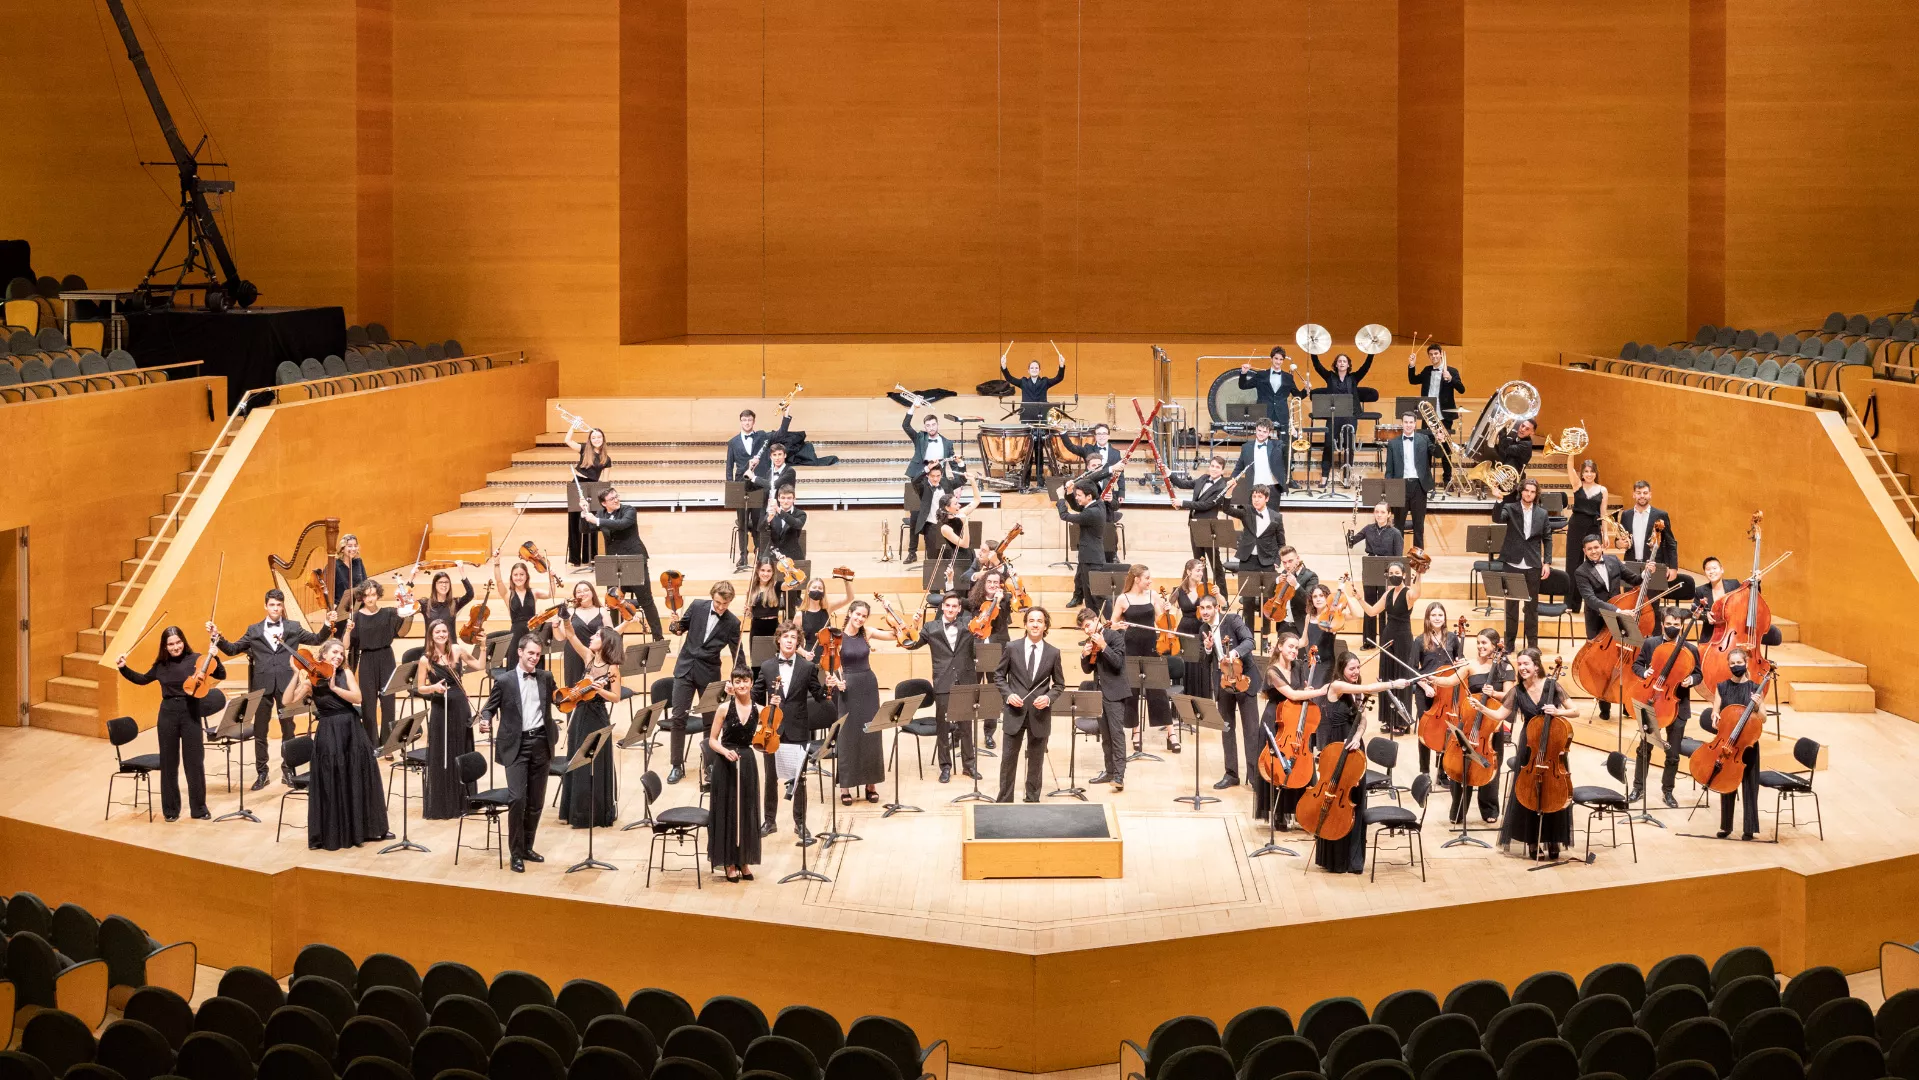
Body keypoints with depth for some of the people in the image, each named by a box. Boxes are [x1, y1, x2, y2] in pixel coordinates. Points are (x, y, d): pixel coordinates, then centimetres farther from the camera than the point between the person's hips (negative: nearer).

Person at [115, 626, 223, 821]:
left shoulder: (195, 659, -4)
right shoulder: (160, 665, 4)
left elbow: (221, 676, -8)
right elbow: (142, 680, 22)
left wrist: (214, 657, -23)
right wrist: (123, 669, 11)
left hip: (191, 714, -2)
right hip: (168, 715, 2)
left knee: (195, 762, 1)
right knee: (169, 763, 7)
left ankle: (199, 809, 13)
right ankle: (171, 810, 18)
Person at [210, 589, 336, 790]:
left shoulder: (293, 628, 9)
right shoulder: (254, 630, 9)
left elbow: (316, 639, 6)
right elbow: (232, 649, 8)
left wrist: (328, 625, -10)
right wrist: (216, 637, -6)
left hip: (285, 684, 0)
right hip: (261, 684, 0)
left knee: (288, 729, 6)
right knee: (260, 730, 4)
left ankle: (288, 770, 17)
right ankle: (261, 773, 12)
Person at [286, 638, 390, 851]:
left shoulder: (346, 674, 5)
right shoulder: (311, 680, -2)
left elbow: (357, 698, -9)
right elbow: (287, 701, -11)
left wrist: (334, 687, -17)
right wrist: (297, 675, -15)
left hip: (352, 731, 3)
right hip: (328, 735, -3)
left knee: (361, 779, 9)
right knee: (331, 784, -2)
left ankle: (367, 828, 22)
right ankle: (331, 835, 8)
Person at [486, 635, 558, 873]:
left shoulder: (546, 677, 7)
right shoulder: (504, 680, -2)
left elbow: (556, 700, 22)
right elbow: (490, 709, 6)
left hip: (541, 743, 4)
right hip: (515, 745, -4)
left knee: (536, 800, 8)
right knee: (518, 799, -12)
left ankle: (527, 847, 22)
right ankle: (515, 853, -3)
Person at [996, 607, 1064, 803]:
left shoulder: (1053, 653, 0)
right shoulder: (1012, 649, -2)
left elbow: (1060, 684, 7)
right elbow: (999, 676, 5)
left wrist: (1048, 697, -12)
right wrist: (1008, 694, -11)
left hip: (1039, 715, 1)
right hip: (1015, 713, -1)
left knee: (1036, 761, 10)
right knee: (1009, 759, 3)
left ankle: (1032, 800, 22)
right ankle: (1004, 801, 12)